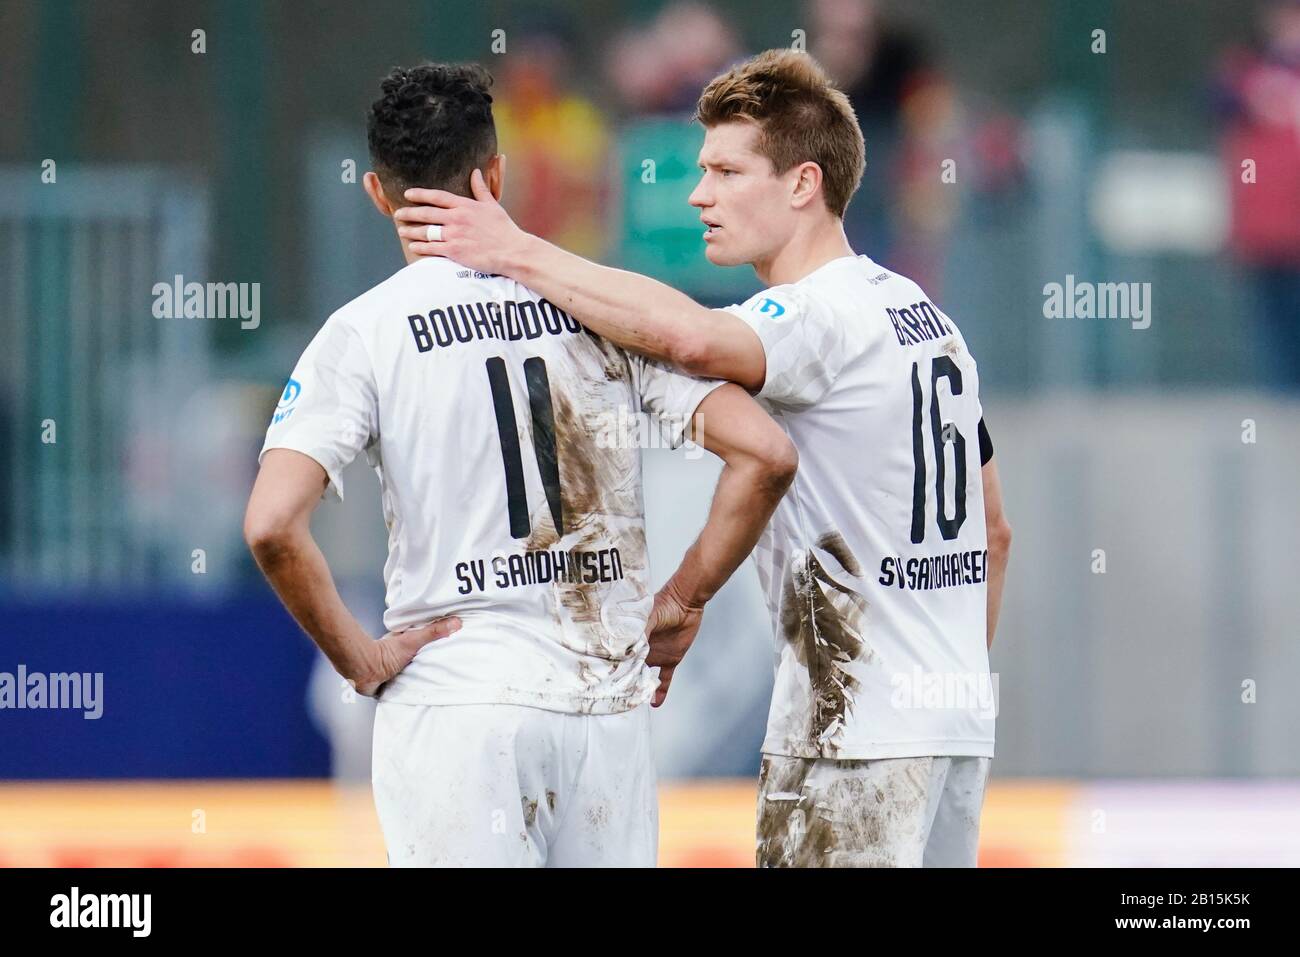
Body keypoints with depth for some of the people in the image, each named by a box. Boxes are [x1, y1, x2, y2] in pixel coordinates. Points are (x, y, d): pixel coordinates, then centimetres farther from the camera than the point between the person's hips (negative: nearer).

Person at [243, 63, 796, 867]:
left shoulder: (364, 332, -3)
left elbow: (273, 527, -15)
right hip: (610, 699, 3)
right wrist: (681, 604, 6)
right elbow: (765, 454, -3)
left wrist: (359, 659, -3)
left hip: (457, 704, -3)